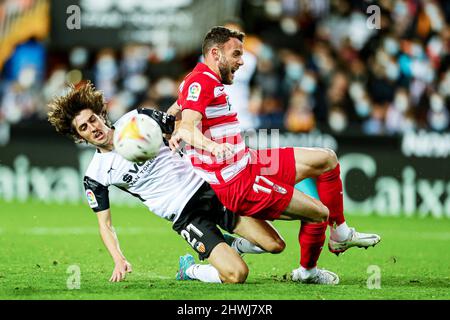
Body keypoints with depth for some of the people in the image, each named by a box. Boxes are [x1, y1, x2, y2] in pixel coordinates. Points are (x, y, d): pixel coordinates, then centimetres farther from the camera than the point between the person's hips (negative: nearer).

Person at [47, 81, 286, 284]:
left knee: (274, 244, -7)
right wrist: (119, 260, -13)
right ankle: (190, 269, 9)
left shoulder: (136, 119, 0)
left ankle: (231, 246, 22)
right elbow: (104, 223, 0)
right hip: (185, 216, -3)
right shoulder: (94, 176, -4)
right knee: (236, 275, -20)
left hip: (208, 186, 3)